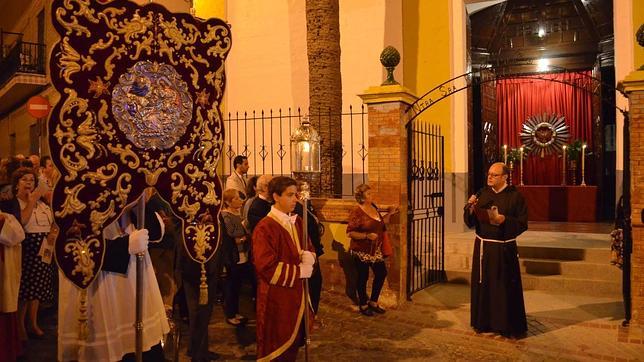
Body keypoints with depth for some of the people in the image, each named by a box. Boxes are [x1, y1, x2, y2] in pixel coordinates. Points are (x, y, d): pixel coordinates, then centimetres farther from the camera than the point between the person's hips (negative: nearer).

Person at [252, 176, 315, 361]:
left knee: (294, 343, 16)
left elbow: (309, 249, 15)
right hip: (276, 296, -7)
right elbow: (267, 266, -22)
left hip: (297, 293, 7)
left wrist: (308, 256, -10)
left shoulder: (297, 222, 7)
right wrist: (299, 271, -14)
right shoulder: (265, 227, -18)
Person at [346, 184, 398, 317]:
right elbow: (350, 233, -18)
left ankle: (373, 301, 29)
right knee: (363, 277, 6)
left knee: (381, 273, 11)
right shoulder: (357, 212, -17)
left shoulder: (373, 207, 5)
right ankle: (363, 305, 24)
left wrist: (389, 214, 6)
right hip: (362, 251, -7)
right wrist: (367, 235, -26)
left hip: (376, 250, 7)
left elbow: (380, 224, 18)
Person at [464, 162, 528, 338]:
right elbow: (469, 220, 6)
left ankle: (509, 326, 16)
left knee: (505, 287, 2)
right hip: (482, 247, 4)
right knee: (482, 285, 9)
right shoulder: (482, 194, 6)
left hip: (504, 249, -4)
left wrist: (504, 220, -22)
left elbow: (523, 223, -8)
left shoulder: (515, 196, -6)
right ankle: (484, 322, 23)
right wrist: (470, 207, -13)